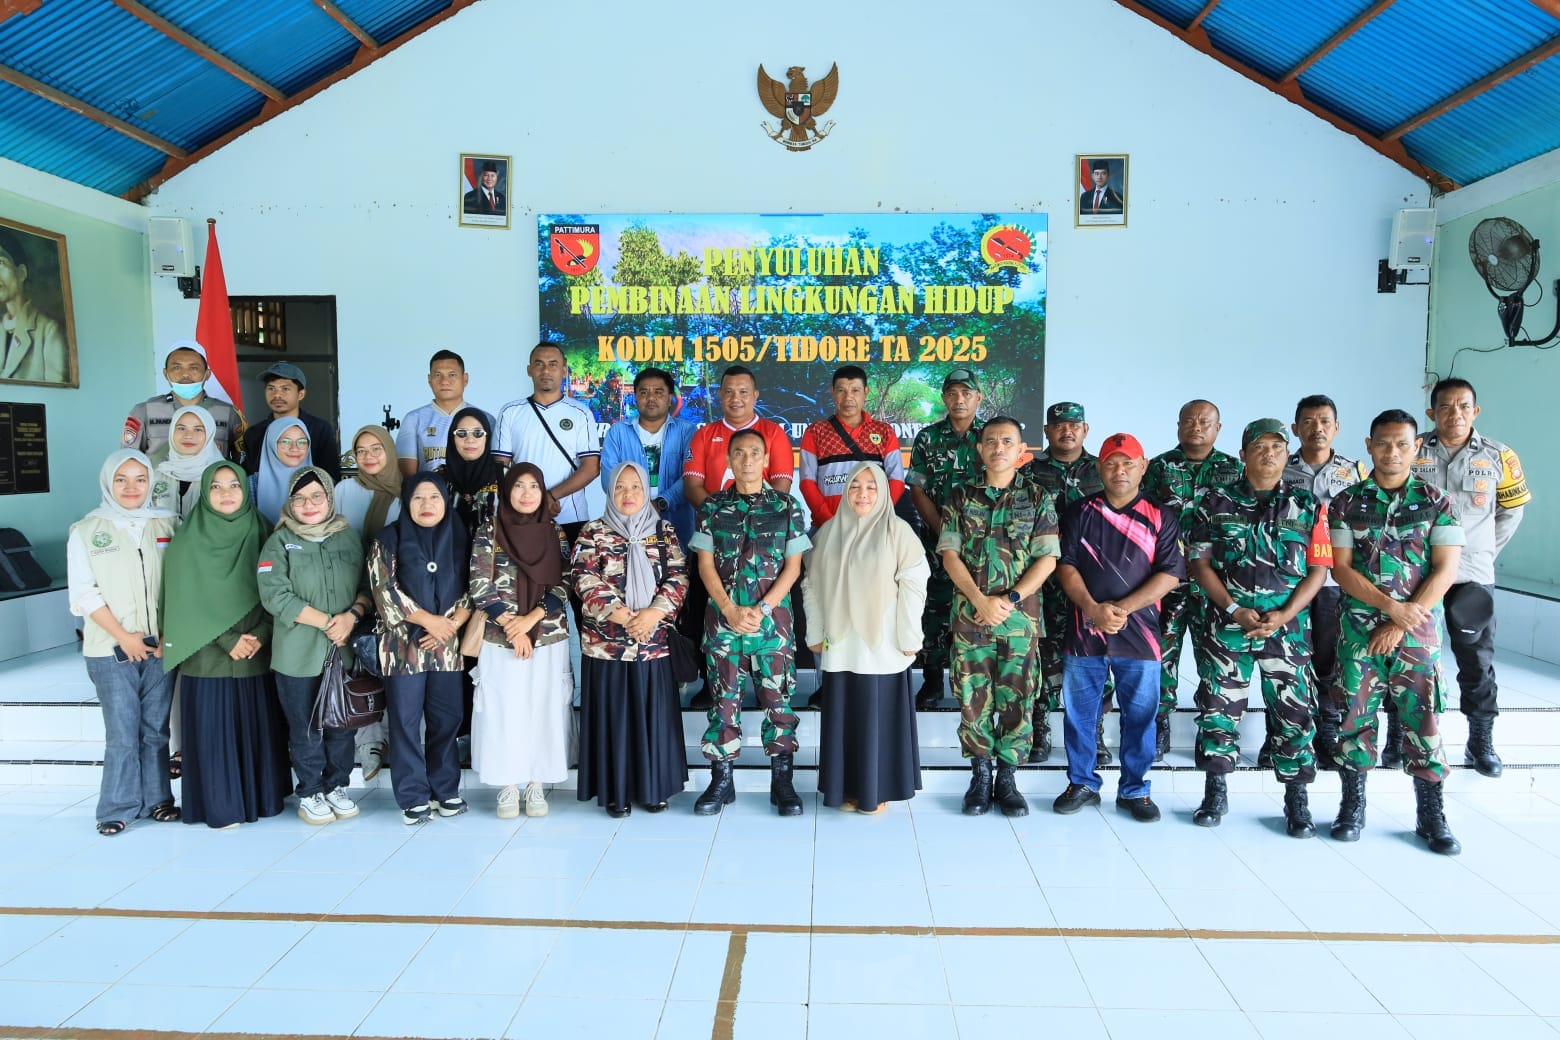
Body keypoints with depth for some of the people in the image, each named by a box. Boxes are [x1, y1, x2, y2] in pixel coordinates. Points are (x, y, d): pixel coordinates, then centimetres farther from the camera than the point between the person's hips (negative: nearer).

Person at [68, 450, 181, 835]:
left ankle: (156, 798, 21)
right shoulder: (86, 531, 0)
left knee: (156, 729, 10)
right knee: (122, 733, -1)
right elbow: (84, 593, -4)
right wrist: (124, 637, -10)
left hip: (162, 647, 2)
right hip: (111, 651, -2)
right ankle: (119, 807, 12)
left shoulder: (168, 525, 6)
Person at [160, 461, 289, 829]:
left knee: (258, 726, 7)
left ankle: (261, 797, 20)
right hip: (207, 656, -2)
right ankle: (220, 806, 12)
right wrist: (228, 641, -12)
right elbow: (187, 600, -6)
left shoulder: (260, 534, 5)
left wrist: (260, 635, -11)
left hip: (257, 655, 2)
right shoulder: (188, 541, -2)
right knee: (213, 730, 1)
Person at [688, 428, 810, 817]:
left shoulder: (787, 507, 3)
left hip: (773, 617, -1)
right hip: (723, 615, 1)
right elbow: (706, 565, 3)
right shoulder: (712, 507, 6)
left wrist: (762, 609, -11)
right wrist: (730, 609, -10)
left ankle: (782, 781, 13)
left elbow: (793, 566, 0)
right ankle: (721, 780, 15)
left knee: (778, 698, 2)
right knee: (724, 698, 6)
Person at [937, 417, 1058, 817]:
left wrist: (1009, 600, -12)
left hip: (1020, 615, 0)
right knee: (972, 697, 3)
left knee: (1017, 697, 4)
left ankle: (1007, 777, 17)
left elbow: (1047, 559, -1)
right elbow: (949, 554, 0)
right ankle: (980, 775, 16)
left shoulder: (1038, 498, 4)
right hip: (969, 614, 1)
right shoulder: (961, 496, 6)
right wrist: (980, 600, -12)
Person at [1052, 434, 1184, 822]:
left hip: (1138, 632, -1)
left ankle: (1135, 790, 21)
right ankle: (1082, 784, 22)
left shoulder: (1161, 518, 3)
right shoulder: (1080, 512, 6)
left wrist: (1122, 609, -14)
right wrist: (1093, 609, -13)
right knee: (1078, 712, 7)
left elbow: (1170, 573, -4)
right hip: (1083, 629, 1)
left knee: (1140, 714, 6)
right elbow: (1065, 565, 1)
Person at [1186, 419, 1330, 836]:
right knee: (1219, 707, 4)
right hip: (1226, 624, 0)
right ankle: (1215, 793, 17)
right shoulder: (1217, 502, 3)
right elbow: (1199, 563, 1)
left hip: (1288, 626, 0)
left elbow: (1318, 568, 3)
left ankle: (1297, 800, 16)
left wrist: (1285, 614, -10)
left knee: (1293, 711, 3)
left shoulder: (1308, 506, 5)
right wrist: (1235, 610, -10)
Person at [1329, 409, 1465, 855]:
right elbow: (1340, 568, -3)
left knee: (1423, 718, 2)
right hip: (1359, 627, 1)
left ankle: (1432, 816, 14)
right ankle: (1353, 807, 16)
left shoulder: (1437, 502, 3)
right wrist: (1391, 606, -15)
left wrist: (1401, 623, -11)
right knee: (1356, 716, 4)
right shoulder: (1347, 503, 3)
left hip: (1419, 629, 0)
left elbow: (1445, 570, -4)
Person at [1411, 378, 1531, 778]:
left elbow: (1512, 511, 13)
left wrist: (1483, 553, 7)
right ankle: (1398, 739, 16)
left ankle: (1481, 741, 20)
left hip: (1472, 578, 1)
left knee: (1477, 662, 7)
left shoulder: (1498, 457, 1)